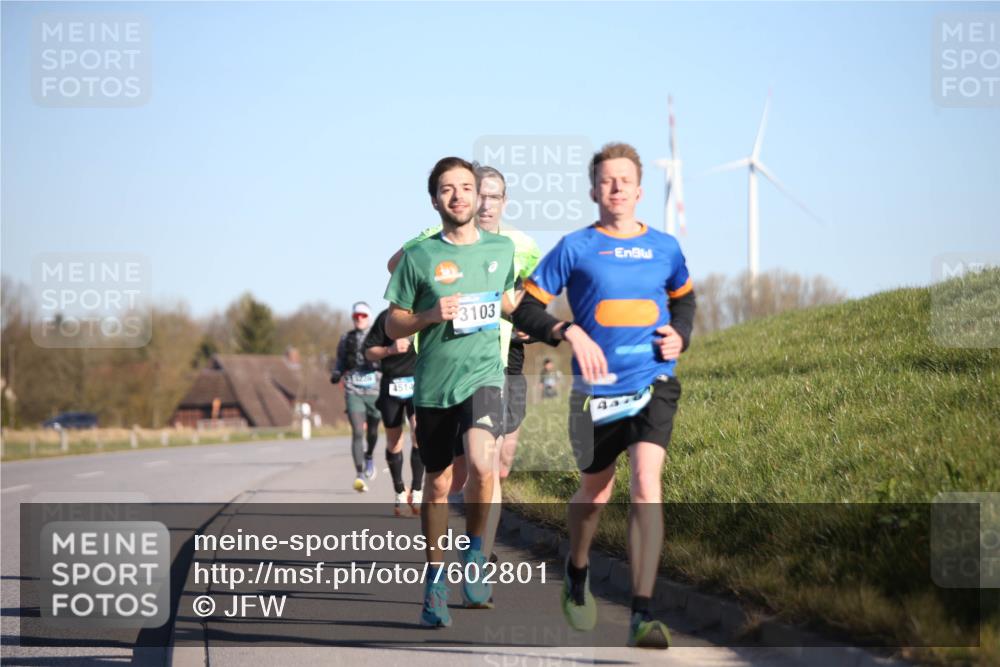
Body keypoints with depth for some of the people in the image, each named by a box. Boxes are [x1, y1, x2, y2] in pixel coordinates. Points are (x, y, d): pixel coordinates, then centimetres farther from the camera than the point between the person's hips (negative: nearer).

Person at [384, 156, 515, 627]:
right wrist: (431, 315, -11)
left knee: (481, 464, -25)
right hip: (433, 384, 1)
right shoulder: (419, 256, 1)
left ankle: (474, 552, 0)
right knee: (438, 483, 8)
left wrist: (516, 311, 10)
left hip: (483, 376, 0)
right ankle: (436, 581, 23)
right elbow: (393, 325, 3)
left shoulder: (501, 249, 7)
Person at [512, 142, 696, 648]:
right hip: (596, 391, 0)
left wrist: (679, 335, 6)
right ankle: (577, 571, 48)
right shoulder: (575, 248, -2)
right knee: (595, 492, 15)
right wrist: (570, 333, -17)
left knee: (646, 485, -18)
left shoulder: (664, 248, 6)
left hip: (653, 385, 0)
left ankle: (642, 614, -21)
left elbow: (684, 297, 25)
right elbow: (527, 307, -1)